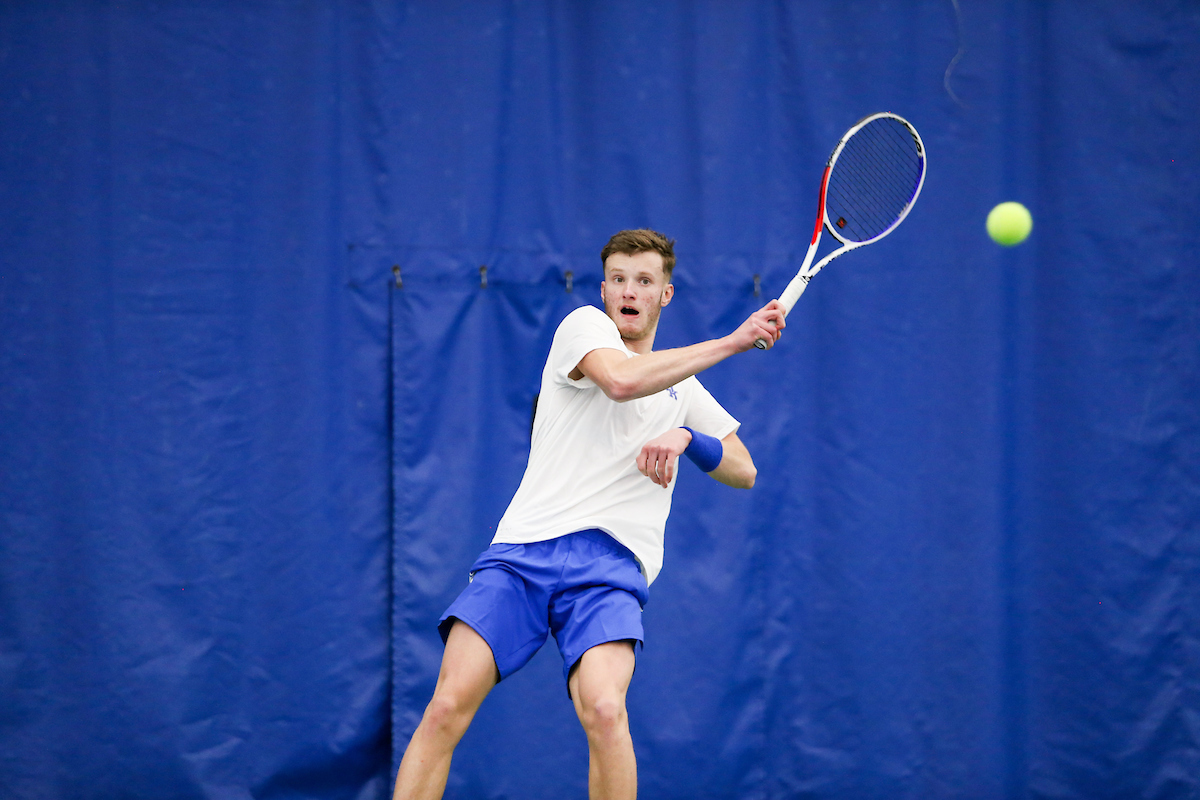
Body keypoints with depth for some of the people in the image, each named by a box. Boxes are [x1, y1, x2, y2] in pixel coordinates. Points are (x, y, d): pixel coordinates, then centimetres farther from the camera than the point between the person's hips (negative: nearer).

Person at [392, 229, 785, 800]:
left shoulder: (684, 389, 25)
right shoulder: (584, 325, 9)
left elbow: (744, 472, 18)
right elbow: (621, 380, -14)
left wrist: (686, 437, -2)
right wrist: (732, 342, -10)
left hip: (609, 565, 2)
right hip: (522, 549, -2)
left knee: (604, 711, -26)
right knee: (447, 707, -15)